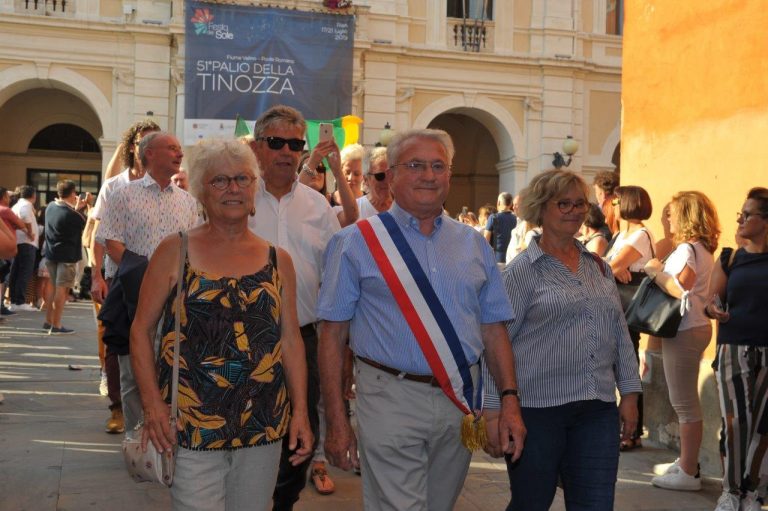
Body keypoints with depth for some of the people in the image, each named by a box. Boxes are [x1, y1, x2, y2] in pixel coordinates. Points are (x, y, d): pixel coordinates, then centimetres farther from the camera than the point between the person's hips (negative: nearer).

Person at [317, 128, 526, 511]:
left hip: (461, 404, 4)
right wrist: (336, 420, -9)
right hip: (391, 403, -4)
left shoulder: (473, 244, 10)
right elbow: (333, 334, -4)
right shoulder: (357, 242, -2)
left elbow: (493, 329, 11)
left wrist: (510, 400, 0)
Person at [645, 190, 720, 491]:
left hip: (684, 332, -10)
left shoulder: (687, 249, -17)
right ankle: (687, 461, 29)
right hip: (694, 326, 10)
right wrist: (661, 271, 5)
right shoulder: (701, 248, 13)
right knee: (685, 401, 18)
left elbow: (679, 289, -28)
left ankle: (688, 474, 5)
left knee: (685, 403, -3)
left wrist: (656, 272, -14)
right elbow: (689, 287, 11)